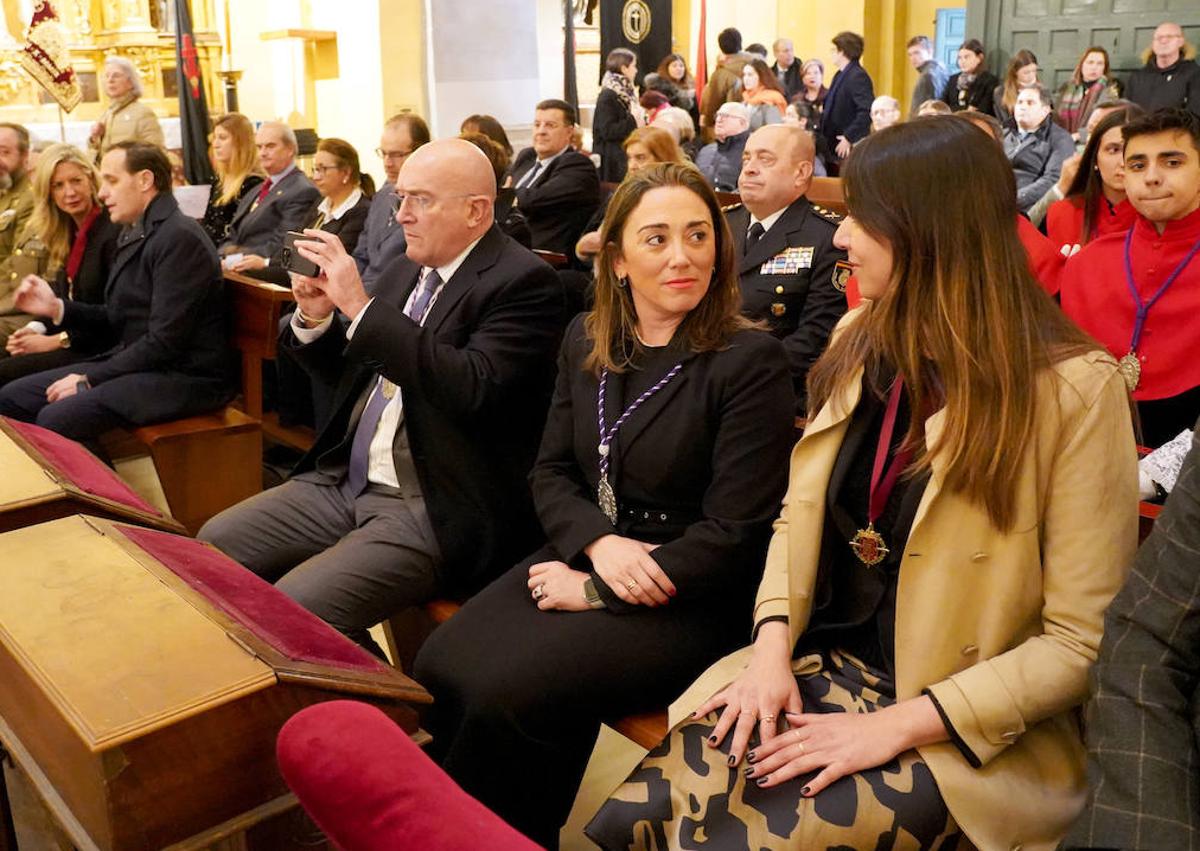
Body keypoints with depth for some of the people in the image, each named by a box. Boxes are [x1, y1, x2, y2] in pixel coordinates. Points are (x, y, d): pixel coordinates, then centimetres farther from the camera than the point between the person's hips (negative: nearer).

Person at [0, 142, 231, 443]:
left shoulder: (180, 237, -17)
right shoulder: (134, 233, 14)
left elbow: (164, 342, -22)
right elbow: (122, 320, 18)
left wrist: (90, 380, -16)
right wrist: (57, 307, 4)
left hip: (184, 376, -10)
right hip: (135, 362, 10)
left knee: (57, 418, -26)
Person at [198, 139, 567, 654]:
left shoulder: (523, 283, -12)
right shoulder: (404, 271, 12)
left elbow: (471, 389, -28)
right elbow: (353, 377, 20)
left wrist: (359, 305, -26)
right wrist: (315, 319, -1)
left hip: (435, 509, -8)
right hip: (347, 482, 9)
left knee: (296, 609, -22)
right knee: (213, 546, 3)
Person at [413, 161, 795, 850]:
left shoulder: (751, 361, -12)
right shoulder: (587, 340, 7)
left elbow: (734, 533, -14)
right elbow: (551, 471, 10)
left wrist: (598, 591, -13)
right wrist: (597, 542, -12)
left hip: (690, 600, -5)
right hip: (581, 557, 6)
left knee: (507, 695, -24)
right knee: (441, 669, -17)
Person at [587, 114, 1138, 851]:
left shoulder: (1072, 388, -13)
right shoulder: (861, 342, 5)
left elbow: (1084, 637, -13)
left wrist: (898, 725, -19)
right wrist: (772, 646, -6)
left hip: (971, 731, -4)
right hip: (823, 667, 5)